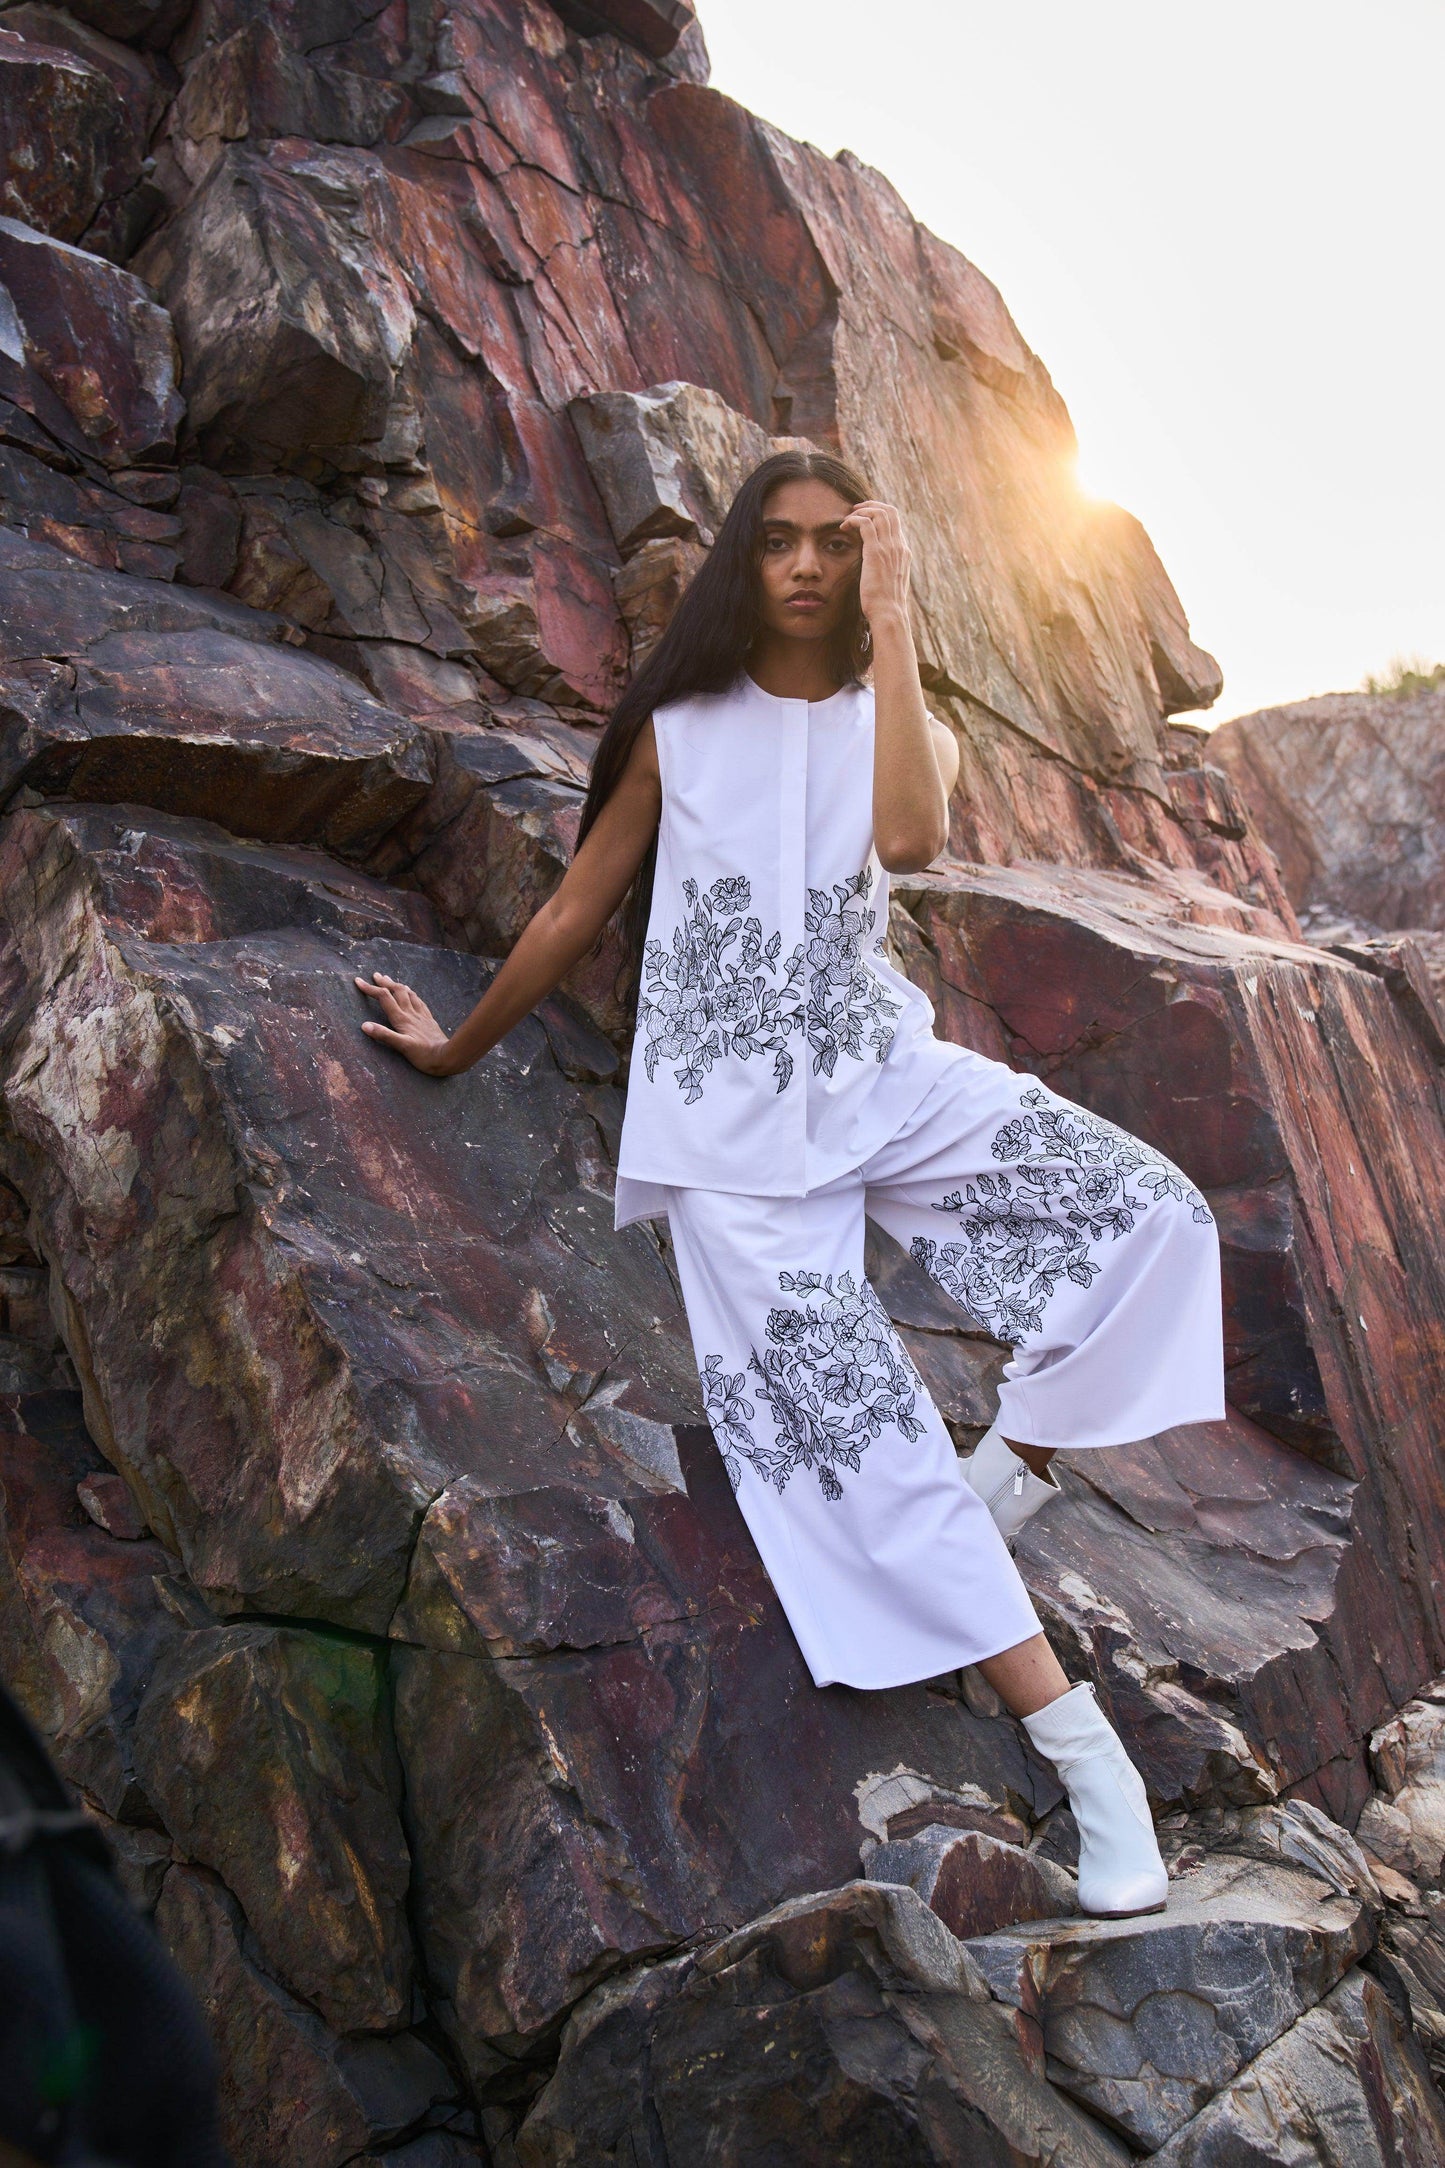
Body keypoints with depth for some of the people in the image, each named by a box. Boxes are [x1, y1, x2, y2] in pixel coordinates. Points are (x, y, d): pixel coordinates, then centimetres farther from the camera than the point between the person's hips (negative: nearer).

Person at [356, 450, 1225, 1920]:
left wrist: (888, 628, -13)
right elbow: (576, 911, 13)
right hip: (729, 1119, -2)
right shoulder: (680, 729, 5)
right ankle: (1080, 1748, -9)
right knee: (847, 1416, -16)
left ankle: (1011, 1471, 0)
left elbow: (910, 839, -17)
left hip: (881, 1073, 2)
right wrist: (457, 1046, 20)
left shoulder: (900, 723, 8)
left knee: (1149, 1209, -20)